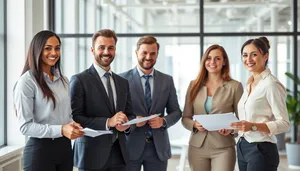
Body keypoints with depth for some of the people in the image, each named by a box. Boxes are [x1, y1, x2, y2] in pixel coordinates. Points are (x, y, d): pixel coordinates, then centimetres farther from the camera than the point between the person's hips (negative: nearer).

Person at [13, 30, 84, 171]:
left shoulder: (63, 80, 9)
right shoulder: (27, 81, -11)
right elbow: (25, 126, -15)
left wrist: (73, 125, -4)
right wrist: (60, 130, -24)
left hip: (65, 147, 6)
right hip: (40, 150, -6)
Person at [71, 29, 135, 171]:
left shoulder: (123, 82, 13)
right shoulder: (79, 80, -6)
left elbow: (130, 114, 15)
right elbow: (74, 118, -12)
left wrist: (126, 124, -8)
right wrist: (108, 122, -21)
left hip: (118, 154, 5)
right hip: (92, 154, -5)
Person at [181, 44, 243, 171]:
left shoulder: (235, 86, -1)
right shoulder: (194, 85, 7)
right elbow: (185, 118, 9)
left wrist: (232, 129, -17)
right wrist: (194, 125, -11)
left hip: (223, 148, -2)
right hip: (197, 147, 3)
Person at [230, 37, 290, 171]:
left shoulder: (271, 84, -14)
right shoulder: (249, 84, 11)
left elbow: (284, 123, -18)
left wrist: (253, 126, -27)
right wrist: (232, 128, 1)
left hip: (261, 150, -8)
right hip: (243, 148, 8)